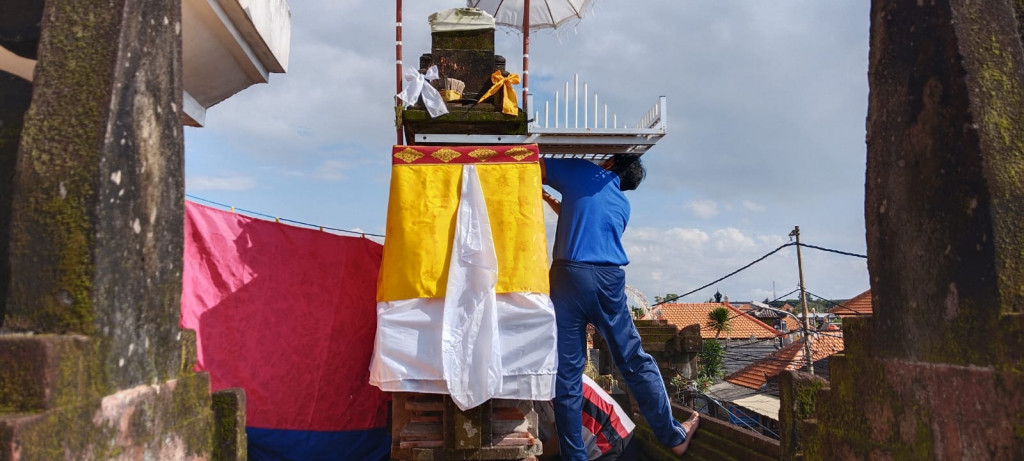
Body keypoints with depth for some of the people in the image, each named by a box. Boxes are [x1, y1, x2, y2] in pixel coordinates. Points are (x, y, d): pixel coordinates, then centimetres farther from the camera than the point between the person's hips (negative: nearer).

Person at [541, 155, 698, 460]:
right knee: (635, 362, 15)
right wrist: (558, 206, 42)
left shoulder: (583, 171, 11)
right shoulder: (623, 205, 22)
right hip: (608, 278, 3)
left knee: (566, 373, 3)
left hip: (569, 275, -3)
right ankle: (673, 436, 25)